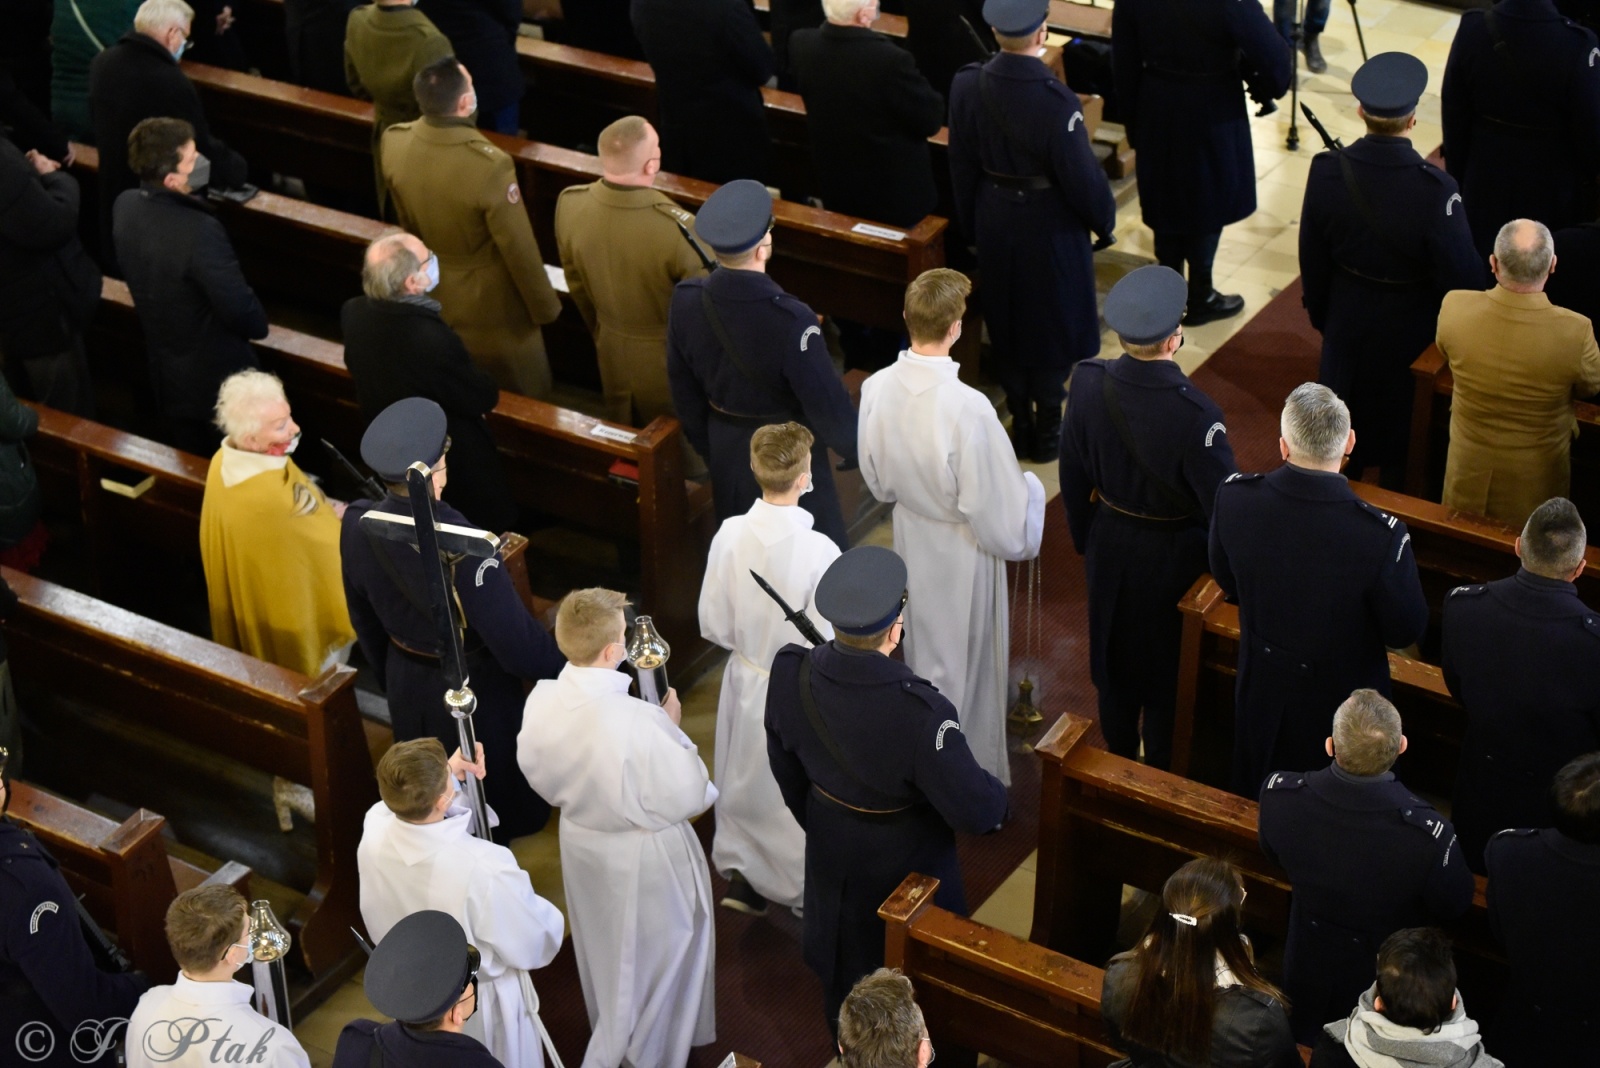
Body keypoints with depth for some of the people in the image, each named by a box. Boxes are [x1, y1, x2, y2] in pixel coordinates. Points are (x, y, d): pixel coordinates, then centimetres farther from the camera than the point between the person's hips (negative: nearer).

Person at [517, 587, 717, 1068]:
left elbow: (539, 773, -2)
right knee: (650, 962, 20)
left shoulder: (541, 700, -19)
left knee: (603, 952, 31)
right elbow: (685, 798, -24)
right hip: (645, 858, -6)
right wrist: (672, 728, -12)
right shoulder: (638, 721, -37)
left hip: (581, 845, 6)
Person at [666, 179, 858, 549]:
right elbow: (827, 404, -22)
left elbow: (683, 389, -1)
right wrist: (855, 450, -3)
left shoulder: (686, 300, -16)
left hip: (726, 449, 6)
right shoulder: (790, 321, -34)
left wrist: (705, 443, 16)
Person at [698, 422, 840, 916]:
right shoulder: (820, 551, -31)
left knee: (746, 782, 26)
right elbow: (829, 645, -22)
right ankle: (804, 888, 40)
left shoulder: (730, 534, -18)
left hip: (746, 682, 4)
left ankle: (740, 874, 40)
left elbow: (714, 625, -6)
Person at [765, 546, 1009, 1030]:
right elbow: (975, 811, -30)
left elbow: (786, 767, -4)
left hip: (830, 855, 5)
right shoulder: (920, 713, -41)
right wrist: (997, 795, -5)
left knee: (843, 972, 30)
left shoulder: (790, 672, -24)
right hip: (905, 864, -5)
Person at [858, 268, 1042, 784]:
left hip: (910, 535, 6)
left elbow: (876, 479, -1)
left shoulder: (876, 388, -17)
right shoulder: (968, 408, -36)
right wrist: (1028, 487, -5)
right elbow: (996, 507, -26)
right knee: (967, 660, 16)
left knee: (924, 649, 28)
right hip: (962, 552, -6)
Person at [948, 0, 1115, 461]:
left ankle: (1021, 426, 33)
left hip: (995, 223, 4)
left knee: (1006, 324, 20)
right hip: (1050, 227, -4)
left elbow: (962, 166, -2)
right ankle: (1047, 431, 27)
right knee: (1053, 326, 15)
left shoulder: (966, 86, -14)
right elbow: (1082, 177, -18)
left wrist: (971, 224, 13)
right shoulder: (1056, 101, -29)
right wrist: (1104, 220, 1)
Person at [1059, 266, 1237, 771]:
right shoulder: (1195, 412, -34)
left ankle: (1119, 760, 47)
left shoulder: (1087, 383, -20)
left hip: (1109, 545, 4)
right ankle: (1163, 771, 38)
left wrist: (1085, 539, 12)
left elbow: (1073, 477, -5)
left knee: (1115, 657, 26)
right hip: (1174, 556, -4)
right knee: (1169, 670, 19)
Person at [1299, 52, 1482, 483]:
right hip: (1411, 333, -3)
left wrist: (1320, 314, 12)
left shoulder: (1326, 172, -21)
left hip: (1347, 327, 3)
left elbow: (1313, 261, -6)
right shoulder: (1435, 191, -33)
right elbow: (1462, 279, -21)